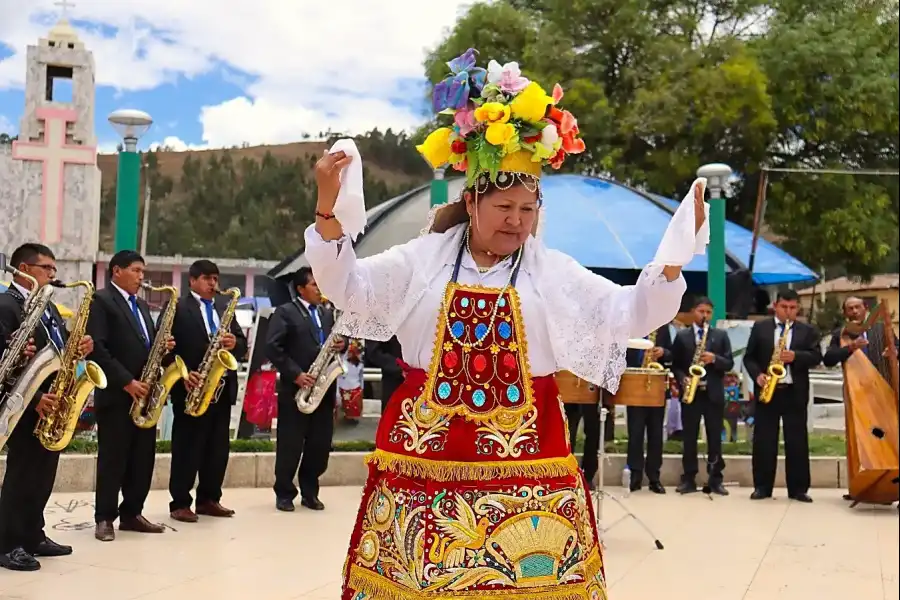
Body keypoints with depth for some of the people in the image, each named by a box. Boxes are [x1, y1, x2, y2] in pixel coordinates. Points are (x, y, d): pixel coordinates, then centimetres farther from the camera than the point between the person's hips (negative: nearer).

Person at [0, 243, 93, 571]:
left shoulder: (48, 307, 17)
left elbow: (59, 349, 20)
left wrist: (81, 346, -2)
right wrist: (33, 398, -24)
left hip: (52, 404, 8)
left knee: (43, 475, 13)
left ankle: (33, 536, 23)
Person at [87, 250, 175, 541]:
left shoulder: (142, 305, 19)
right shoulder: (101, 300, -6)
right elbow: (97, 348, -16)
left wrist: (162, 347, 0)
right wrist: (127, 382, -19)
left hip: (144, 393, 8)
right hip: (116, 394, -7)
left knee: (143, 459, 9)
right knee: (112, 459, -1)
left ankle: (131, 514, 19)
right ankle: (105, 518, 9)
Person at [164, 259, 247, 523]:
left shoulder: (225, 306, 16)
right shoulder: (176, 307, -3)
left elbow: (242, 342, 15)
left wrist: (234, 343, -8)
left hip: (222, 387, 6)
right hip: (191, 387, -6)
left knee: (218, 447, 10)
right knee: (187, 448, 0)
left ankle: (208, 499, 21)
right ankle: (180, 503, 8)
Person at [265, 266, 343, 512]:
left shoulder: (327, 314, 17)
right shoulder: (285, 312, -3)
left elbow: (336, 341, 23)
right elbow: (273, 348, -11)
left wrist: (342, 344, -2)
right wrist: (296, 374, -17)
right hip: (295, 389, -5)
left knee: (320, 445, 7)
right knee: (290, 445, 2)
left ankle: (309, 492, 20)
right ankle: (284, 493, 14)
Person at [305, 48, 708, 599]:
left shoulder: (554, 271, 5)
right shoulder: (425, 258, 5)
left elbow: (633, 314, 1)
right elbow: (347, 287, 0)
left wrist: (675, 249, -13)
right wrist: (329, 207, -13)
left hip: (522, 456, 0)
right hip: (427, 450, 0)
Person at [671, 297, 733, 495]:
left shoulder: (721, 335, 9)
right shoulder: (681, 336, 8)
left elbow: (729, 363, 3)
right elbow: (675, 365, 7)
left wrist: (714, 359, -15)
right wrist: (683, 379, -11)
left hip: (714, 393, 0)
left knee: (715, 438, 3)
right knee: (689, 437, 3)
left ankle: (715, 479, 8)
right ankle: (689, 479, 8)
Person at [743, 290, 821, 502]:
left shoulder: (808, 331, 9)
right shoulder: (760, 327, 8)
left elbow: (816, 357, -1)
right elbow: (749, 356, 5)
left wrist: (796, 356, -19)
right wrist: (757, 375, -11)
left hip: (795, 393, 0)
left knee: (797, 441, 2)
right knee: (763, 440, 2)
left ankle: (798, 488, 8)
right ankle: (762, 486, 9)